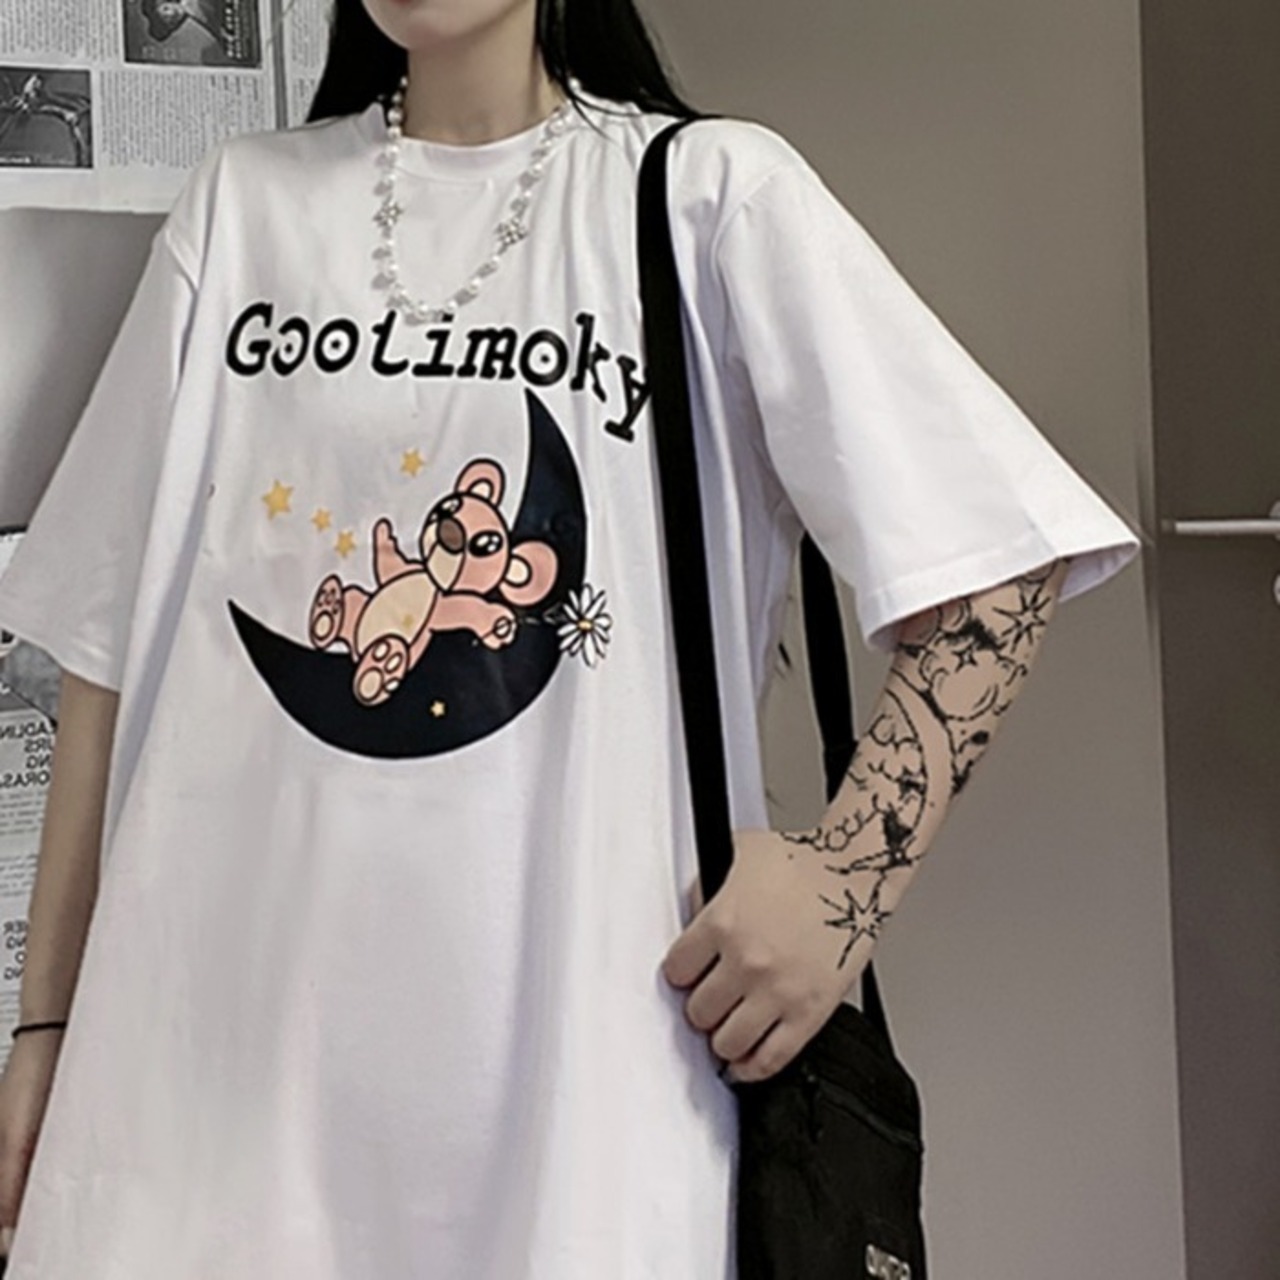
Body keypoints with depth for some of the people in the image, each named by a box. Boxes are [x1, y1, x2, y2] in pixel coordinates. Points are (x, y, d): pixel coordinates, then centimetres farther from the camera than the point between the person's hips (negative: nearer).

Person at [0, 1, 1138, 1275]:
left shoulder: (714, 192, 0)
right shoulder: (240, 203, 10)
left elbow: (994, 557, -4)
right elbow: (109, 643, 9)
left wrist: (849, 870, -14)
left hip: (575, 1059, -2)